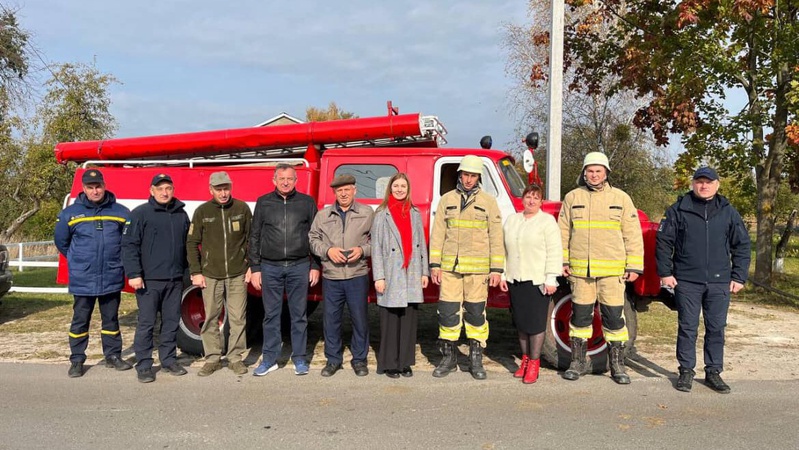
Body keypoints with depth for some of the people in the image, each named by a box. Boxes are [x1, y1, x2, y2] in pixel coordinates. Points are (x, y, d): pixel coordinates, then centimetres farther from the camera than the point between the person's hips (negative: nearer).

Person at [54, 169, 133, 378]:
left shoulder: (120, 212, -1)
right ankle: (76, 360, 18)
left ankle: (113, 356, 23)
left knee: (111, 319, 12)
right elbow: (61, 242, 13)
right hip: (82, 280, 0)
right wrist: (77, 261, 14)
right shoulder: (70, 213, 0)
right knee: (80, 320, 7)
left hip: (112, 279, 1)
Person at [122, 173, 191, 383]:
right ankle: (144, 366, 8)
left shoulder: (181, 215, 11)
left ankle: (169, 360, 23)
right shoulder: (140, 213, -4)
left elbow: (187, 245, 19)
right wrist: (134, 274, -14)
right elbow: (129, 245, -8)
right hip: (149, 280, -5)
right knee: (146, 323, 0)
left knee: (172, 322, 11)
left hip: (175, 280, 5)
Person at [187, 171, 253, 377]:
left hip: (237, 275, 0)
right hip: (210, 275, 0)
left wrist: (252, 266, 2)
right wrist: (195, 272, -1)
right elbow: (192, 243, 5)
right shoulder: (202, 211, 2)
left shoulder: (242, 208, 2)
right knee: (211, 318, 6)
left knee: (238, 318, 3)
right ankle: (212, 358, 18)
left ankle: (235, 357, 16)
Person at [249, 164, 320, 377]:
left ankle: (299, 358, 16)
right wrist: (255, 268, 2)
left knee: (299, 315, 5)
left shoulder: (307, 202, 6)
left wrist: (315, 266, 1)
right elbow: (255, 237, 7)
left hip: (299, 266, 0)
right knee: (271, 315, 7)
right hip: (270, 267, 1)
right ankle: (270, 359, 16)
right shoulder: (263, 203, 7)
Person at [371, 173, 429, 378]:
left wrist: (424, 271, 8)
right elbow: (376, 247, -3)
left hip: (412, 276, 4)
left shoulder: (415, 214, 13)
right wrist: (378, 277, -10)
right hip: (391, 276, -3)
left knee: (409, 319, 5)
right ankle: (389, 363, 9)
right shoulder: (382, 215, 1)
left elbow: (422, 244, 13)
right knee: (390, 321, -1)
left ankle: (405, 362, 15)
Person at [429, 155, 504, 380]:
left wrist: (497, 269, -4)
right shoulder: (447, 200, 9)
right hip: (450, 267, 1)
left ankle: (476, 359, 16)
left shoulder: (489, 202, 5)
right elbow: (437, 234, 7)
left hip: (477, 268, -1)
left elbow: (496, 238, 2)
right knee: (448, 312, 3)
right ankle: (448, 357, 16)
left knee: (476, 313, 4)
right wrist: (434, 264, 1)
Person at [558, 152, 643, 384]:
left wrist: (634, 266, -1)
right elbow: (563, 232, 10)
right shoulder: (572, 198, 8)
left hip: (612, 270, -1)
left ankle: (617, 365, 15)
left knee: (614, 317, 2)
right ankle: (577, 363, 20)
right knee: (580, 316, 8)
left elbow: (633, 234, 4)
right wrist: (562, 261, 4)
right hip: (580, 269, 1)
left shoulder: (621, 198, 5)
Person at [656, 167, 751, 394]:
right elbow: (664, 242, 3)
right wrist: (665, 272, -3)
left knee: (716, 328, 7)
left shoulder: (728, 212, 8)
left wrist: (739, 277, 5)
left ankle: (714, 372, 19)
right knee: (687, 327, 4)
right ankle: (686, 371, 14)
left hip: (719, 282, 2)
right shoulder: (678, 210, 2)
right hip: (686, 281, -2)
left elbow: (742, 246, 11)